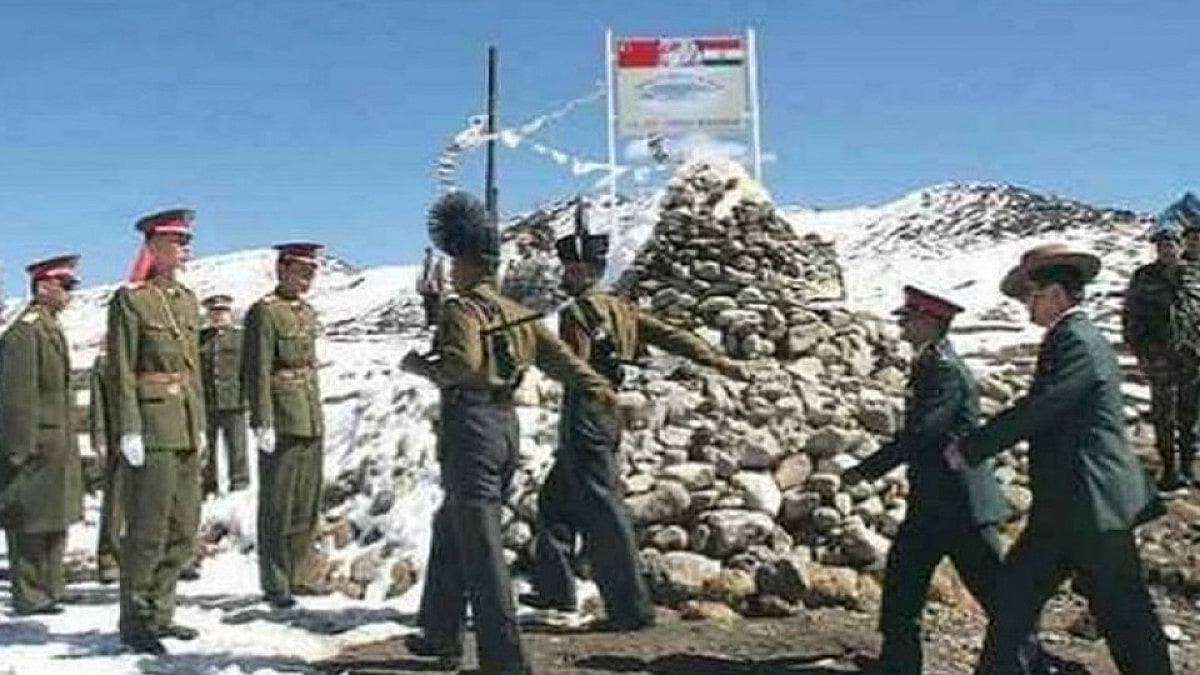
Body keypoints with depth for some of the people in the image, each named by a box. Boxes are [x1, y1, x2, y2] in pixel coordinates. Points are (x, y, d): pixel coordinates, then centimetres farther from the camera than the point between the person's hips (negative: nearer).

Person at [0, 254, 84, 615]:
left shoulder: (51, 328, 15)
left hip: (58, 443, 10)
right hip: (36, 443, -10)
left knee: (55, 520, 16)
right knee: (31, 524, -2)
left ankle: (49, 588, 26)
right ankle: (29, 596, 6)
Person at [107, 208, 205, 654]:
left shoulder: (187, 300, 14)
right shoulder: (129, 300, -8)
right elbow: (121, 372, -11)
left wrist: (200, 426, 15)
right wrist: (129, 430, -16)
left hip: (186, 431, 8)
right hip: (151, 428, -7)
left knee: (183, 531, 11)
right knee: (148, 531, -1)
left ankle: (159, 614, 23)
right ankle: (134, 623, 11)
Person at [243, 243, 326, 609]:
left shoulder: (307, 312, 15)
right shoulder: (264, 312, -9)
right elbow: (257, 372, -15)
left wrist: (317, 418, 18)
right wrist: (262, 423, -19)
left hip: (311, 422, 8)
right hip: (281, 424, -8)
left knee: (307, 508, 12)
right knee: (277, 508, 0)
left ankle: (295, 577, 22)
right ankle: (275, 585, 8)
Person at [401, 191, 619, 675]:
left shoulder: (461, 310, -10)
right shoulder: (514, 312, 13)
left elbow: (462, 367, -25)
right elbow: (557, 355, 8)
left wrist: (418, 366, -9)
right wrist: (600, 388, 8)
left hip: (470, 428, -9)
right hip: (507, 425, 9)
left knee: (481, 548, -6)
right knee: (450, 528, 22)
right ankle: (442, 634, 31)